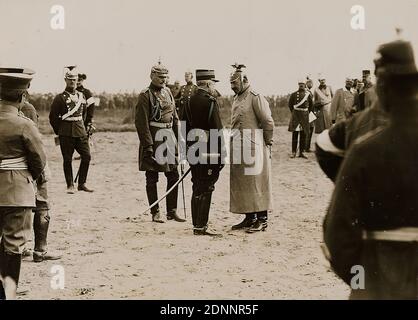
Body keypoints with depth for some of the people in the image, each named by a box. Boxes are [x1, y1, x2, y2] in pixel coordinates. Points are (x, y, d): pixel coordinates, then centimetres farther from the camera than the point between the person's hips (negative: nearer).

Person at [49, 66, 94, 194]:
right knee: (67, 160, 1)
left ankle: (82, 184, 11)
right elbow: (53, 117, -1)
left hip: (81, 132, 5)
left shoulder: (81, 96, 11)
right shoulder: (60, 98, -4)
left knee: (87, 156, 0)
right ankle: (70, 185, 10)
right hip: (66, 134, -4)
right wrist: (59, 132, 3)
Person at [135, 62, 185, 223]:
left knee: (174, 175, 6)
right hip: (153, 137, -7)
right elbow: (141, 122, -15)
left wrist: (177, 138, 13)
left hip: (169, 136, 7)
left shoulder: (167, 92, 13)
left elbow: (175, 117, 18)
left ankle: (172, 211, 14)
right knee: (152, 178, 2)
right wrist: (148, 146, -19)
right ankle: (155, 213, 9)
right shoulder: (145, 95, -9)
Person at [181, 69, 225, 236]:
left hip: (193, 150, 8)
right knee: (206, 190, -4)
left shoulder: (190, 102, 11)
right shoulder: (210, 102, -13)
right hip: (207, 152, -8)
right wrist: (221, 154, -12)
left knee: (197, 189, 13)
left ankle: (196, 224, 19)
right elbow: (217, 130, -16)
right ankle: (201, 226, -2)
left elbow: (185, 128, 15)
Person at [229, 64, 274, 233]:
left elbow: (268, 122, -12)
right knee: (241, 183, 11)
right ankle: (250, 217, 19)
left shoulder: (255, 98, -10)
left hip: (253, 146, -9)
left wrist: (267, 144, -7)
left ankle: (262, 219, 1)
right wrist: (234, 142, 14)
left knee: (256, 182, -5)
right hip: (238, 147, 9)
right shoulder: (237, 99, 16)